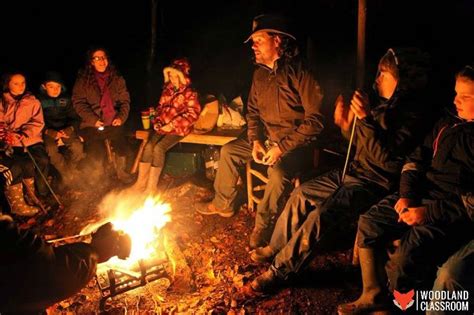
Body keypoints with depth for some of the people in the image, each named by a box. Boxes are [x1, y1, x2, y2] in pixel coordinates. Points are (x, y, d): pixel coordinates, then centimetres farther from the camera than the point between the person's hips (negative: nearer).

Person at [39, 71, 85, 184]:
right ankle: (68, 176, -16)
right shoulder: (39, 100, 1)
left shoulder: (66, 99, 10)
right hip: (48, 132, -2)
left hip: (65, 131, 2)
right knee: (51, 149, -32)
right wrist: (51, 132, -18)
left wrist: (68, 130, -11)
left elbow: (75, 119, 9)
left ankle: (69, 171, -5)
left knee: (77, 146, -28)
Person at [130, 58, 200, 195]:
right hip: (163, 126, 6)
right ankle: (140, 183, -15)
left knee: (159, 148, -26)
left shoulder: (189, 93, -3)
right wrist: (157, 121, 4)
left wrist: (171, 125, -14)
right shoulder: (167, 89, 16)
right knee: (149, 146, -20)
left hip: (178, 128, -5)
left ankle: (151, 187, -20)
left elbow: (192, 114, -9)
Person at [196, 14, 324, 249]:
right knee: (228, 151, 8)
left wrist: (282, 147, -24)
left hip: (295, 143, -8)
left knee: (278, 170, -35)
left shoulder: (299, 72, -20)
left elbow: (315, 120, -22)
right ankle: (223, 204, 24)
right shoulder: (260, 73, 5)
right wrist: (256, 141, -4)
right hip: (268, 138, 8)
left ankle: (264, 225, -14)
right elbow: (253, 110, 14)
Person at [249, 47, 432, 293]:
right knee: (302, 193, 5)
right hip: (355, 171, 9)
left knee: (322, 215, -25)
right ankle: (277, 247, 20)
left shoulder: (412, 114, -16)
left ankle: (280, 270, -12)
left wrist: (365, 117, -30)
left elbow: (388, 159, -25)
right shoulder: (383, 104, 9)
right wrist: (346, 125, -2)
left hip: (375, 185, -9)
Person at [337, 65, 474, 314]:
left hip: (454, 216, -7)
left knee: (402, 263, -25)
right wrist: (406, 195, 0)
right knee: (368, 224, -6)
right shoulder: (448, 125, 11)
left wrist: (429, 212, -20)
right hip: (422, 196, 8)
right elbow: (416, 159, 16)